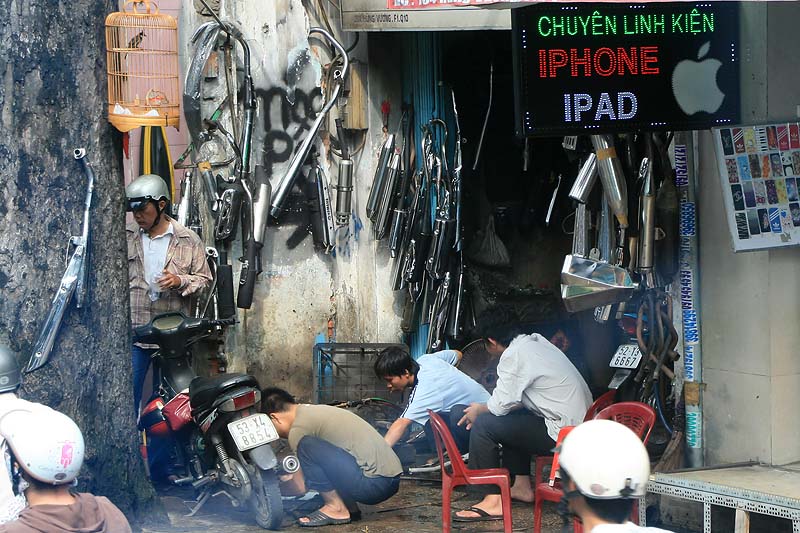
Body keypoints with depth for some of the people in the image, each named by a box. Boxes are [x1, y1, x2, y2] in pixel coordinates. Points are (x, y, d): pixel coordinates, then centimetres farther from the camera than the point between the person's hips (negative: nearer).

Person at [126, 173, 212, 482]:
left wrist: (180, 281, -13)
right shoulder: (126, 237, 4)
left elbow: (205, 279, 5)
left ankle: (160, 468, 18)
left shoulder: (188, 241, 3)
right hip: (132, 332, 0)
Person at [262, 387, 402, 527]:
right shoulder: (316, 411, 20)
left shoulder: (299, 428, -8)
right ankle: (350, 506, 11)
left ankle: (336, 509, -6)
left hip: (374, 484, -10)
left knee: (306, 446, -13)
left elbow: (302, 487, -1)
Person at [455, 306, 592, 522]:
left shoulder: (513, 356, -14)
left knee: (483, 425, -8)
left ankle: (492, 501, -5)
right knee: (510, 418, 27)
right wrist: (484, 408, 22)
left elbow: (500, 405, -10)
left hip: (564, 435, -10)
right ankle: (522, 486, 29)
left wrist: (478, 410, 10)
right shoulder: (537, 341, 14)